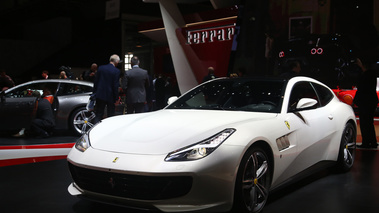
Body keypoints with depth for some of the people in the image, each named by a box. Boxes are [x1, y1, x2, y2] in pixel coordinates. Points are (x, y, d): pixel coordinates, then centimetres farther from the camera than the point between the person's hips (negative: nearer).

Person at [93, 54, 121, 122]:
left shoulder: (101, 68, 2)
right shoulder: (116, 71, -11)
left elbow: (95, 82, 5)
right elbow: (116, 86, -12)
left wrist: (94, 93, 13)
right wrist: (116, 98, -6)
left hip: (100, 95, 4)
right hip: (110, 96, -3)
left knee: (98, 115, 9)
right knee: (110, 116, 8)